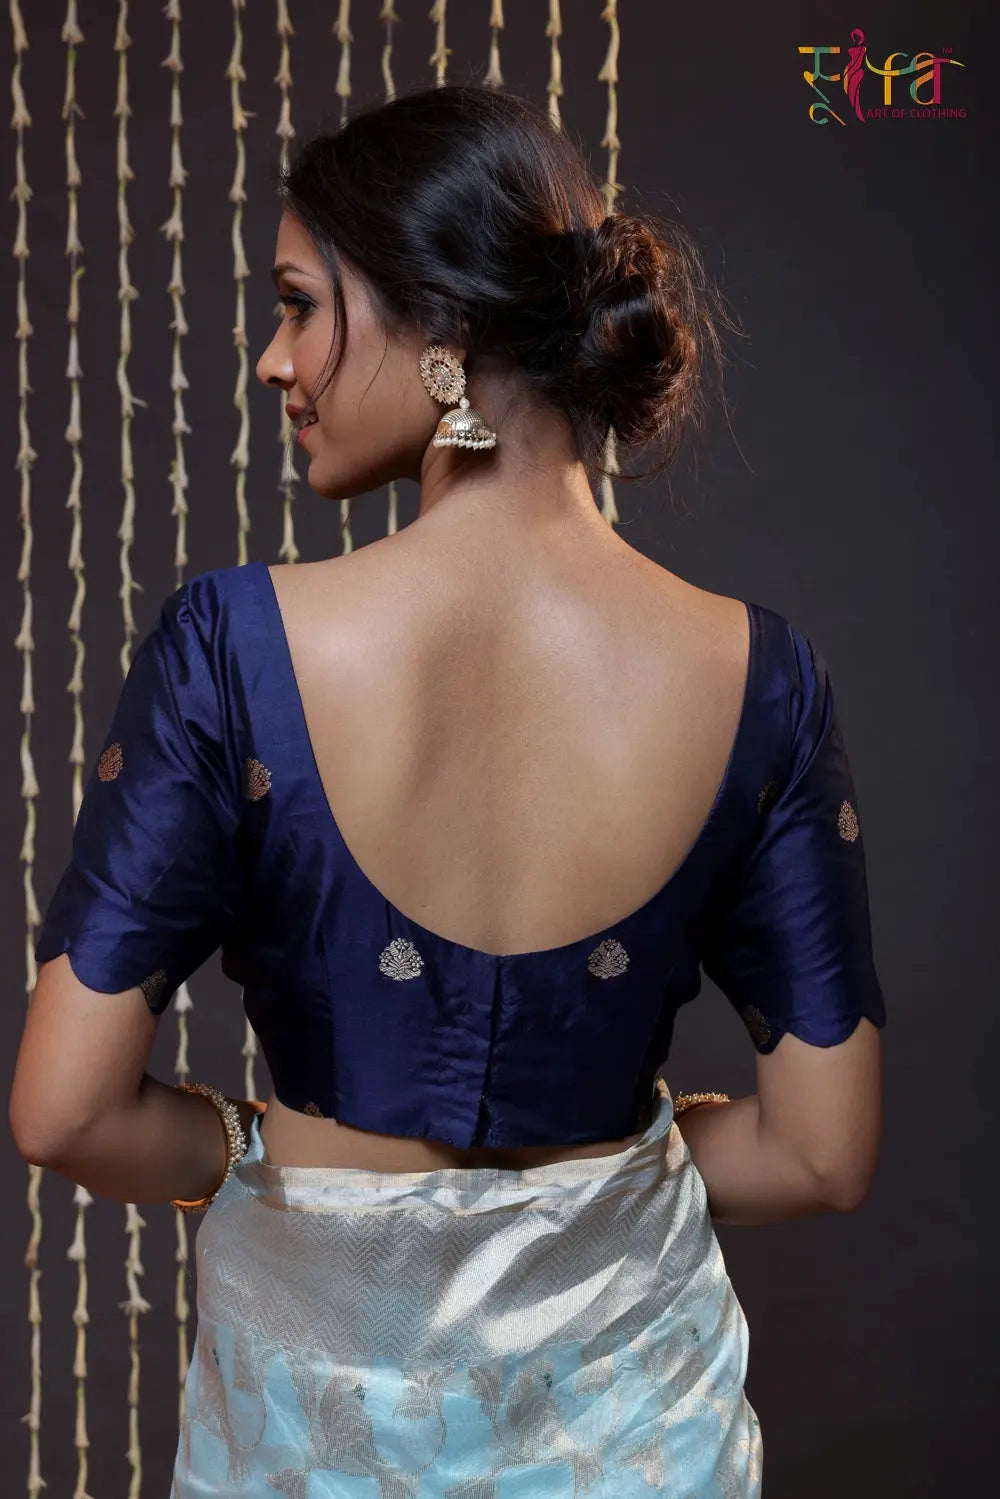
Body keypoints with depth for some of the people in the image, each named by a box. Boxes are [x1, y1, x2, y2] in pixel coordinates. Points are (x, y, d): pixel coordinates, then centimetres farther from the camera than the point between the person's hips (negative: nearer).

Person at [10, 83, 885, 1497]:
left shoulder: (231, 644, -22)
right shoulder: (757, 674, -15)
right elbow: (824, 1153, -9)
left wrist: (258, 1147, 0)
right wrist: (599, 1159, 8)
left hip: (323, 1381, -1)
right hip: (623, 1381, 2)